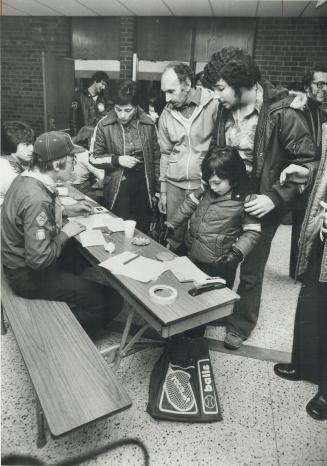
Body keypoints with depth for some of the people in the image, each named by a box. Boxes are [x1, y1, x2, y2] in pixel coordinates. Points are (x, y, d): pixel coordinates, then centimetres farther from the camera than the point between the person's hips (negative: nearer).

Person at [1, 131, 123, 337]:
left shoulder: (27, 179, -1)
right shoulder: (37, 200, -32)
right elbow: (39, 259, -32)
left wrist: (65, 210, 9)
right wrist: (65, 234, -17)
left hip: (22, 259, 10)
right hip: (30, 275, -10)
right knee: (109, 301, -9)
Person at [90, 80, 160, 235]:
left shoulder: (148, 124, -1)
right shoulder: (104, 125, -6)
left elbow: (156, 157, 8)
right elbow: (94, 157, 1)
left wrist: (158, 188, 7)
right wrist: (117, 160, -16)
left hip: (144, 186, 2)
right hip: (117, 188, -1)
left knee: (143, 233, 11)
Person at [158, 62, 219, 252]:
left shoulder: (214, 105, -8)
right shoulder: (167, 113, 8)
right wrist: (163, 191, 14)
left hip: (206, 185, -4)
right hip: (174, 186, 4)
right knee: (175, 240, 10)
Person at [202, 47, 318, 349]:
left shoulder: (281, 114, -20)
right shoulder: (225, 110, -2)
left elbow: (308, 160, -17)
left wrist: (275, 197, -23)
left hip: (261, 205, -5)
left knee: (251, 271, 10)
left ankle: (241, 324, 33)